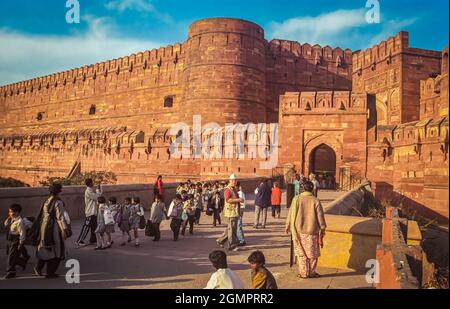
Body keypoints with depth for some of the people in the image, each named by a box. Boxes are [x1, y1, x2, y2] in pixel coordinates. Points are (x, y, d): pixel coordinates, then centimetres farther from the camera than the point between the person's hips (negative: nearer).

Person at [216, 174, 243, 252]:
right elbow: (228, 199, -24)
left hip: (235, 211, 10)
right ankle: (232, 245, 1)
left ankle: (221, 240, 28)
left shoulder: (234, 189, 18)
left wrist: (240, 200, 13)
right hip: (230, 211, -10)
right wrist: (238, 200, -24)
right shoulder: (227, 189, -12)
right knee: (232, 228, -5)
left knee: (230, 228, 16)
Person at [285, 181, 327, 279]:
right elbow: (320, 216, -3)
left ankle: (303, 273, 14)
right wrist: (322, 229, 9)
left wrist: (288, 227, 11)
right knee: (312, 253, 13)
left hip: (299, 231, 1)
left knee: (301, 253, 11)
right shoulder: (316, 201, -8)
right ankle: (311, 272, 19)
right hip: (312, 231, -1)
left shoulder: (296, 199, -6)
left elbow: (291, 214, -1)